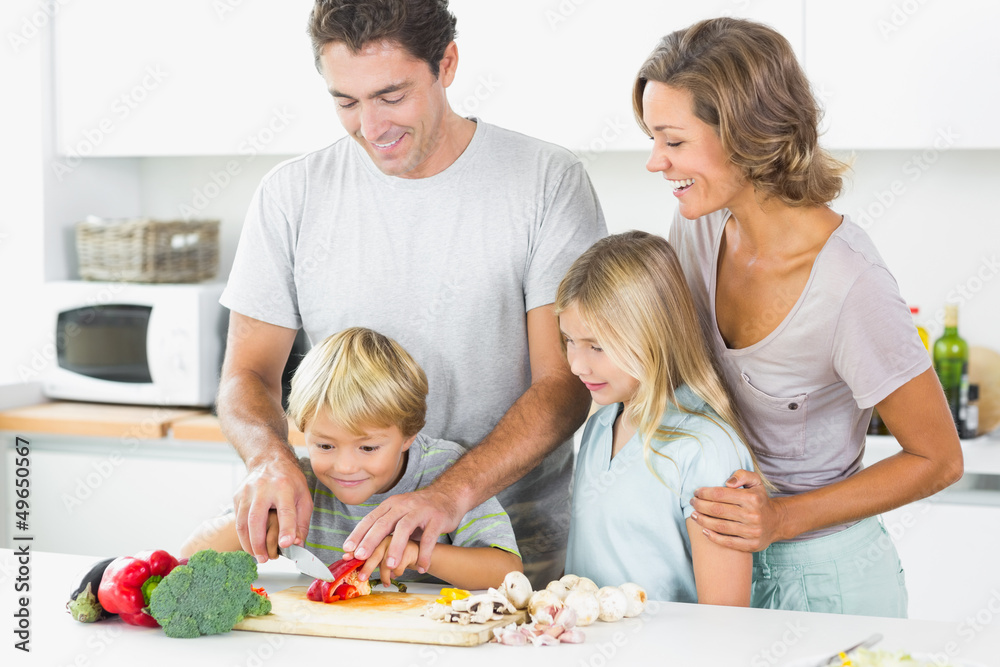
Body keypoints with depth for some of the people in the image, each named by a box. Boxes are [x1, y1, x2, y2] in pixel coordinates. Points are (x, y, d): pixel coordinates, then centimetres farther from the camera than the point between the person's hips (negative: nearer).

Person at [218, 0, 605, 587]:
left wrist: (451, 493, -23)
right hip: (343, 547, 4)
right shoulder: (291, 196, 6)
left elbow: (566, 384, -7)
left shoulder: (548, 182, -2)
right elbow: (247, 374, 8)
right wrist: (270, 456, -16)